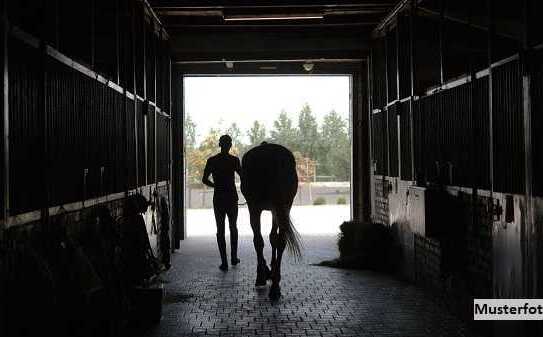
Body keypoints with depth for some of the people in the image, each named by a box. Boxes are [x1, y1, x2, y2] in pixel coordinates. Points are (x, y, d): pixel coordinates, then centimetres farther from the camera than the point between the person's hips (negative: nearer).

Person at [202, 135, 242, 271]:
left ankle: (224, 262, 0)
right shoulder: (234, 160, -7)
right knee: (233, 227, 18)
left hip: (218, 198, 0)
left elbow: (204, 179, -1)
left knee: (220, 230, 4)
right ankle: (234, 258, 21)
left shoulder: (212, 161, -2)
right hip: (232, 197, 0)